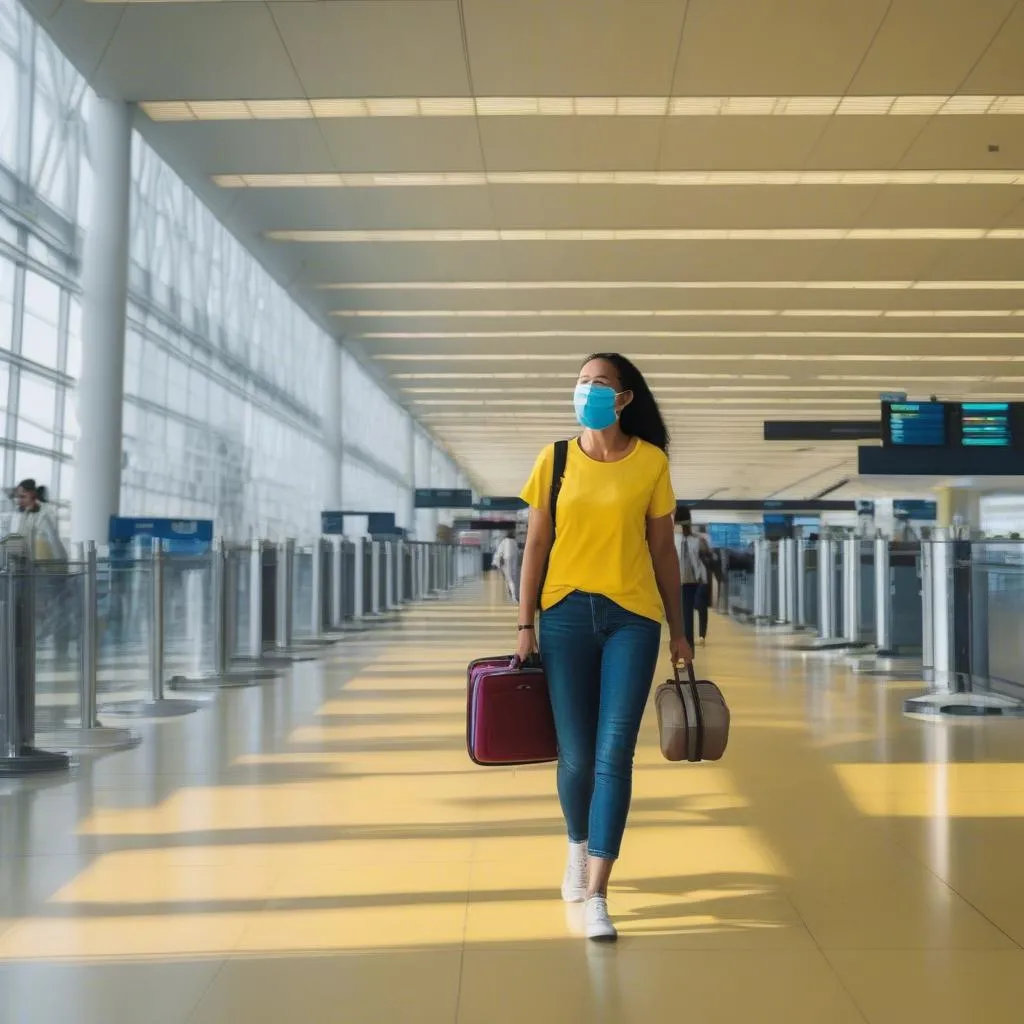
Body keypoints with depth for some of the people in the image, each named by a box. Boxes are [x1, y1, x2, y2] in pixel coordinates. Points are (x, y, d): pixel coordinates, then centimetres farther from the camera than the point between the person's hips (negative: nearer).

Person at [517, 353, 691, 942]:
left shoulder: (651, 462, 2)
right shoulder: (556, 459, 4)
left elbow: (663, 550, 7)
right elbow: (537, 545, 5)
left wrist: (678, 632, 8)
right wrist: (526, 626, 1)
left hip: (632, 617, -1)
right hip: (566, 614, 1)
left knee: (614, 754, -7)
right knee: (576, 756, 6)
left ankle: (596, 896, -2)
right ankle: (578, 845, 37)